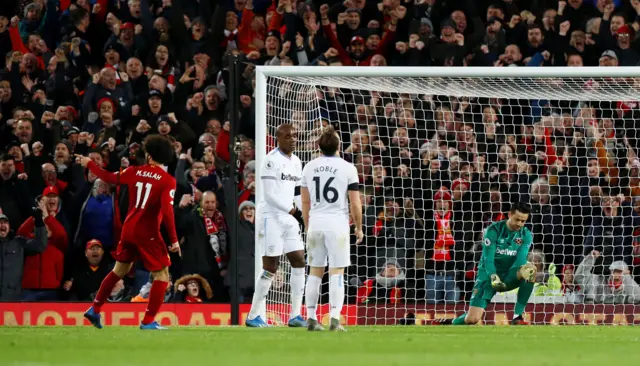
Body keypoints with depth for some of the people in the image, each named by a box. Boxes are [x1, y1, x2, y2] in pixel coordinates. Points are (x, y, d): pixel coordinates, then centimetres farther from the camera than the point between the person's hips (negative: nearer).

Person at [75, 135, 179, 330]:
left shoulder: (135, 172, 1)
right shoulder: (167, 180, -12)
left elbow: (110, 178, 14)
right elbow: (167, 212, -20)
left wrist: (89, 164, 30)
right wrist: (174, 240, -15)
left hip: (129, 228, 6)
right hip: (147, 233, -6)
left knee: (120, 270, 23)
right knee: (162, 275, 3)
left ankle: (95, 309, 28)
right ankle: (148, 321, -4)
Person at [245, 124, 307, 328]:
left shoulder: (296, 162, 15)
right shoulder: (272, 160, -12)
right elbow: (270, 194, -17)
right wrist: (292, 210, -13)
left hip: (290, 219, 8)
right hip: (272, 217, -8)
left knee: (299, 263, 4)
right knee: (270, 268, -7)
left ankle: (295, 315, 8)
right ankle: (253, 316, 1)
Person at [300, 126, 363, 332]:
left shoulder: (309, 168, 6)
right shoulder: (347, 168, -5)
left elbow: (305, 202, 11)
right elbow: (355, 203, -5)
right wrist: (359, 228, 7)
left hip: (316, 222, 4)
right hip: (337, 222, -4)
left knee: (315, 271, 10)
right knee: (337, 272, -3)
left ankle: (311, 318, 10)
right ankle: (335, 319, -9)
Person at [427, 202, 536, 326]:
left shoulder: (526, 235, -2)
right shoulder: (493, 230, -11)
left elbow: (521, 259, -15)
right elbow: (488, 259, -17)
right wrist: (494, 277, -37)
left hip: (509, 277, 3)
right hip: (489, 275, -3)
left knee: (530, 269, -29)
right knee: (472, 319, -18)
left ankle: (518, 316, -20)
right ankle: (447, 324, 16)